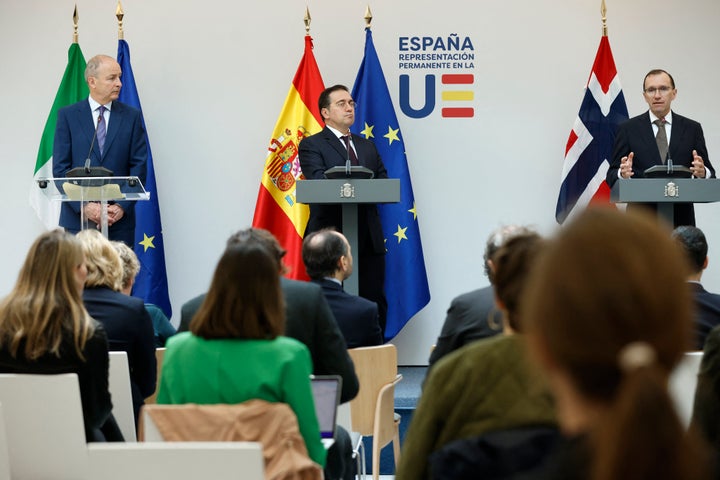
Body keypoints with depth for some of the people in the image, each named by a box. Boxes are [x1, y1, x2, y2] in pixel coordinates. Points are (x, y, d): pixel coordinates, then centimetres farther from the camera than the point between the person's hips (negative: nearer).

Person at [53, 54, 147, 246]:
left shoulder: (132, 116, 7)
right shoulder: (68, 115, 4)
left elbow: (139, 167, 3)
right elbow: (60, 168, -1)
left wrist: (122, 206, -9)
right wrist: (85, 206, -12)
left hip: (120, 220, 1)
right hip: (77, 219, -1)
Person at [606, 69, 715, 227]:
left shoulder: (692, 129, 9)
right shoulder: (628, 129, 5)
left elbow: (710, 176, 7)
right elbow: (612, 176, 3)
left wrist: (702, 172, -16)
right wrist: (622, 174, -20)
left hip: (680, 220, 1)